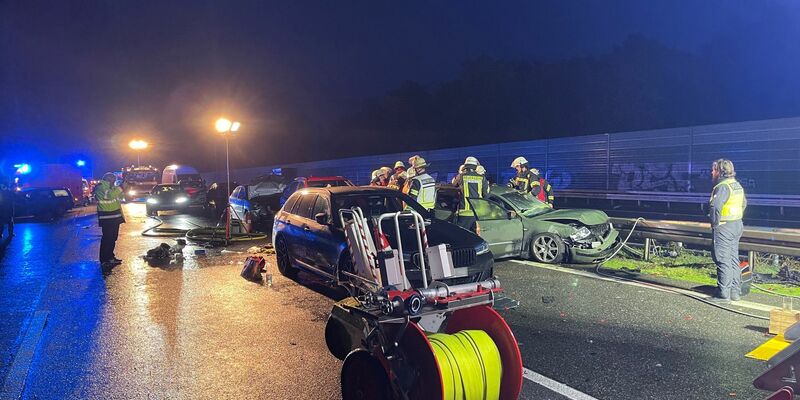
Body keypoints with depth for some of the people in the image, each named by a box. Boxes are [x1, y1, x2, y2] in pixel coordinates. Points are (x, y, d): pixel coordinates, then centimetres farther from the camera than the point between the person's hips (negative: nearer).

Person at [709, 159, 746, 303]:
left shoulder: (723, 187, -19)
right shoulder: (737, 185, 12)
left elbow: (715, 206, -31)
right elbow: (744, 203, 25)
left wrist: (715, 222, -17)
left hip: (723, 228, -10)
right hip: (737, 226, 10)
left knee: (723, 261, -4)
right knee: (734, 260, 15)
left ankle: (724, 294, 1)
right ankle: (735, 292, 22)